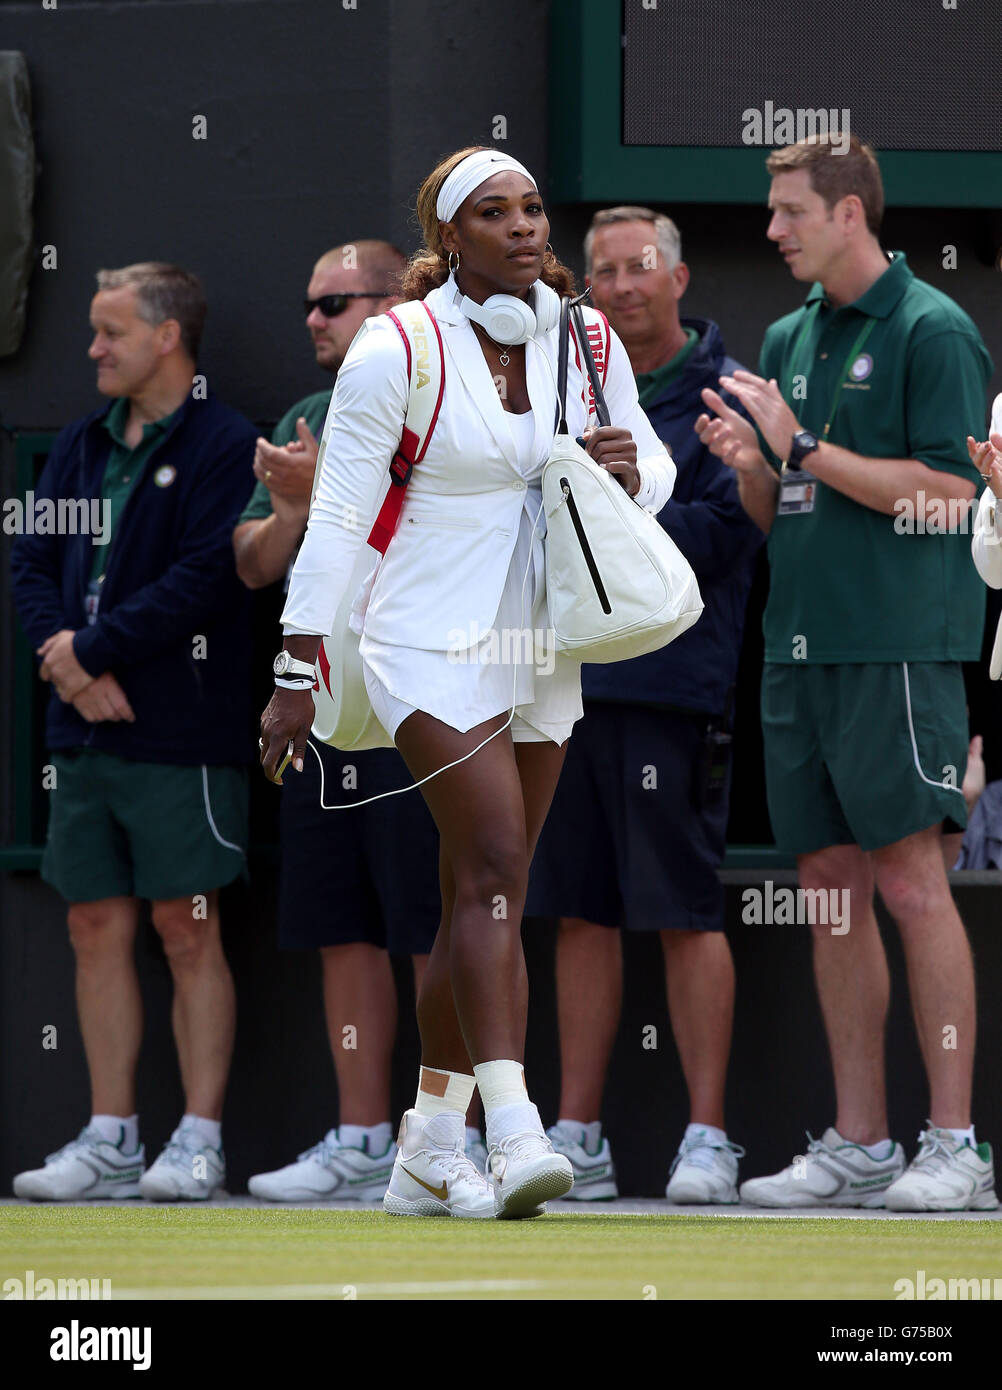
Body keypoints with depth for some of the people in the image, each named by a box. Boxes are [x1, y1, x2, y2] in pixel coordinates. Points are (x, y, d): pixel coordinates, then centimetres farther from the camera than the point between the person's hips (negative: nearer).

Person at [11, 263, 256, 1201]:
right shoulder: (81, 446, 16)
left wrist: (93, 648, -13)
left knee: (188, 931, -4)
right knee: (97, 927, 7)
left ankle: (199, 1141, 0)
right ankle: (110, 1140, 11)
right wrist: (70, 662, -7)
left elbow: (207, 577, -16)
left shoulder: (224, 446, -5)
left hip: (182, 732, -7)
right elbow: (32, 563, 11)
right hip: (85, 731, 7)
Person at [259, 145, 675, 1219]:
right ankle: (512, 1134, -28)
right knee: (494, 863, -20)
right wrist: (299, 675, -11)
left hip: (541, 647, 6)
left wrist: (629, 468, -9)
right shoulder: (394, 353, -10)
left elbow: (657, 471, 16)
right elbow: (336, 517, -8)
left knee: (483, 897, 7)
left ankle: (428, 1157, 15)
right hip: (430, 639, -6)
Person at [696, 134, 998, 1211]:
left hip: (897, 643, -7)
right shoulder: (788, 340, 17)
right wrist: (748, 463, -2)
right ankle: (858, 1144, 11)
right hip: (799, 640, 7)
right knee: (829, 886, 7)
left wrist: (805, 447, -14)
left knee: (911, 880, -9)